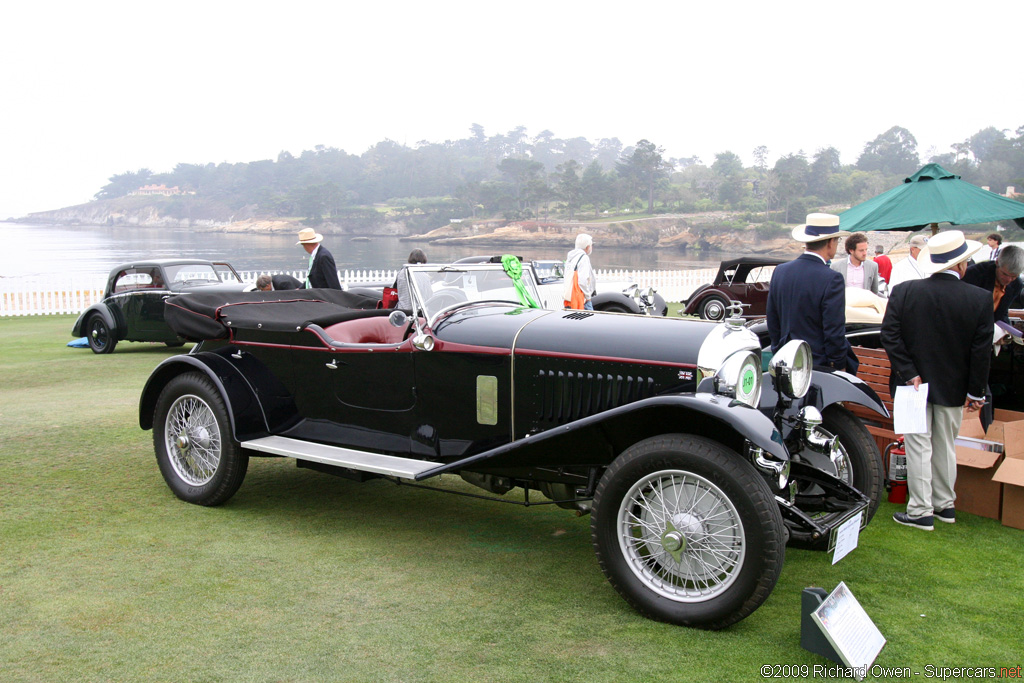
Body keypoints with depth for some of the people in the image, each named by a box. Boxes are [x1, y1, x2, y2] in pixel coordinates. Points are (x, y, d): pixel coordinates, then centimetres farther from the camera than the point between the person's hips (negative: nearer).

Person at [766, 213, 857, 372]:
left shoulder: (779, 271, 3)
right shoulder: (831, 279, -16)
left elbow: (772, 324, 11)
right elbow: (835, 333, -15)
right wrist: (839, 366, -3)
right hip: (821, 365, -6)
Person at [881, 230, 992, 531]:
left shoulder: (903, 292, -9)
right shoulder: (980, 299, -8)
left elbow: (889, 335, -12)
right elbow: (981, 351, -5)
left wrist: (909, 374, -9)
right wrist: (975, 392, 2)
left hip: (914, 384, -1)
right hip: (953, 388, 1)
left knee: (919, 446, 5)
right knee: (945, 446, 16)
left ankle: (920, 512, 8)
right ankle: (945, 505, 28)